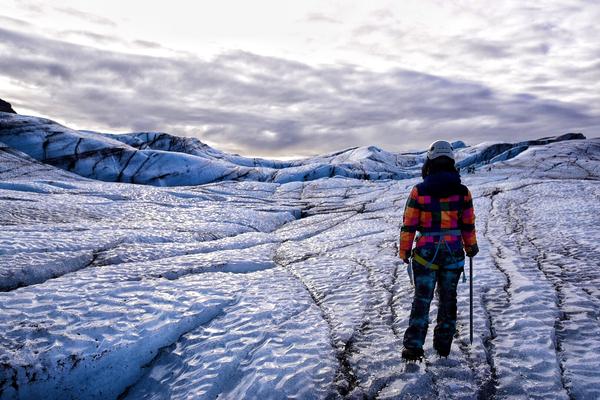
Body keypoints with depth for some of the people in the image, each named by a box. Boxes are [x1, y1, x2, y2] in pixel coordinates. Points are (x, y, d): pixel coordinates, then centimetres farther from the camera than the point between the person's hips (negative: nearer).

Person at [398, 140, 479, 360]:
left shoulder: (419, 191, -10)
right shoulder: (462, 192, -3)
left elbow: (409, 225, -7)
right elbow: (468, 225, 4)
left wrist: (404, 251, 5)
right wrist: (471, 247, 20)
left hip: (426, 253, -2)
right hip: (454, 253, 2)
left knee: (421, 300, 6)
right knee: (448, 299, 16)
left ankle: (413, 346, 1)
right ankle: (443, 345, 25)